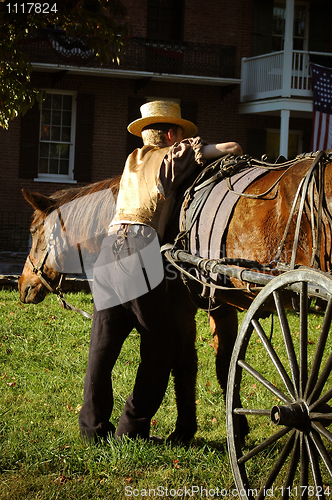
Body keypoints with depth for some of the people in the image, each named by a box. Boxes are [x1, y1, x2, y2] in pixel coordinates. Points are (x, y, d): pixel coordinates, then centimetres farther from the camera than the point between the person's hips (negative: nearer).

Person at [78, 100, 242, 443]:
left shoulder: (133, 159, 28)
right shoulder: (176, 155, 9)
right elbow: (231, 148, 9)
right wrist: (237, 155, 30)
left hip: (109, 248, 7)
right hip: (139, 246, -7)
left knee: (104, 341, 8)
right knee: (160, 340, 2)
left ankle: (94, 425, 7)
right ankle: (133, 426, 1)